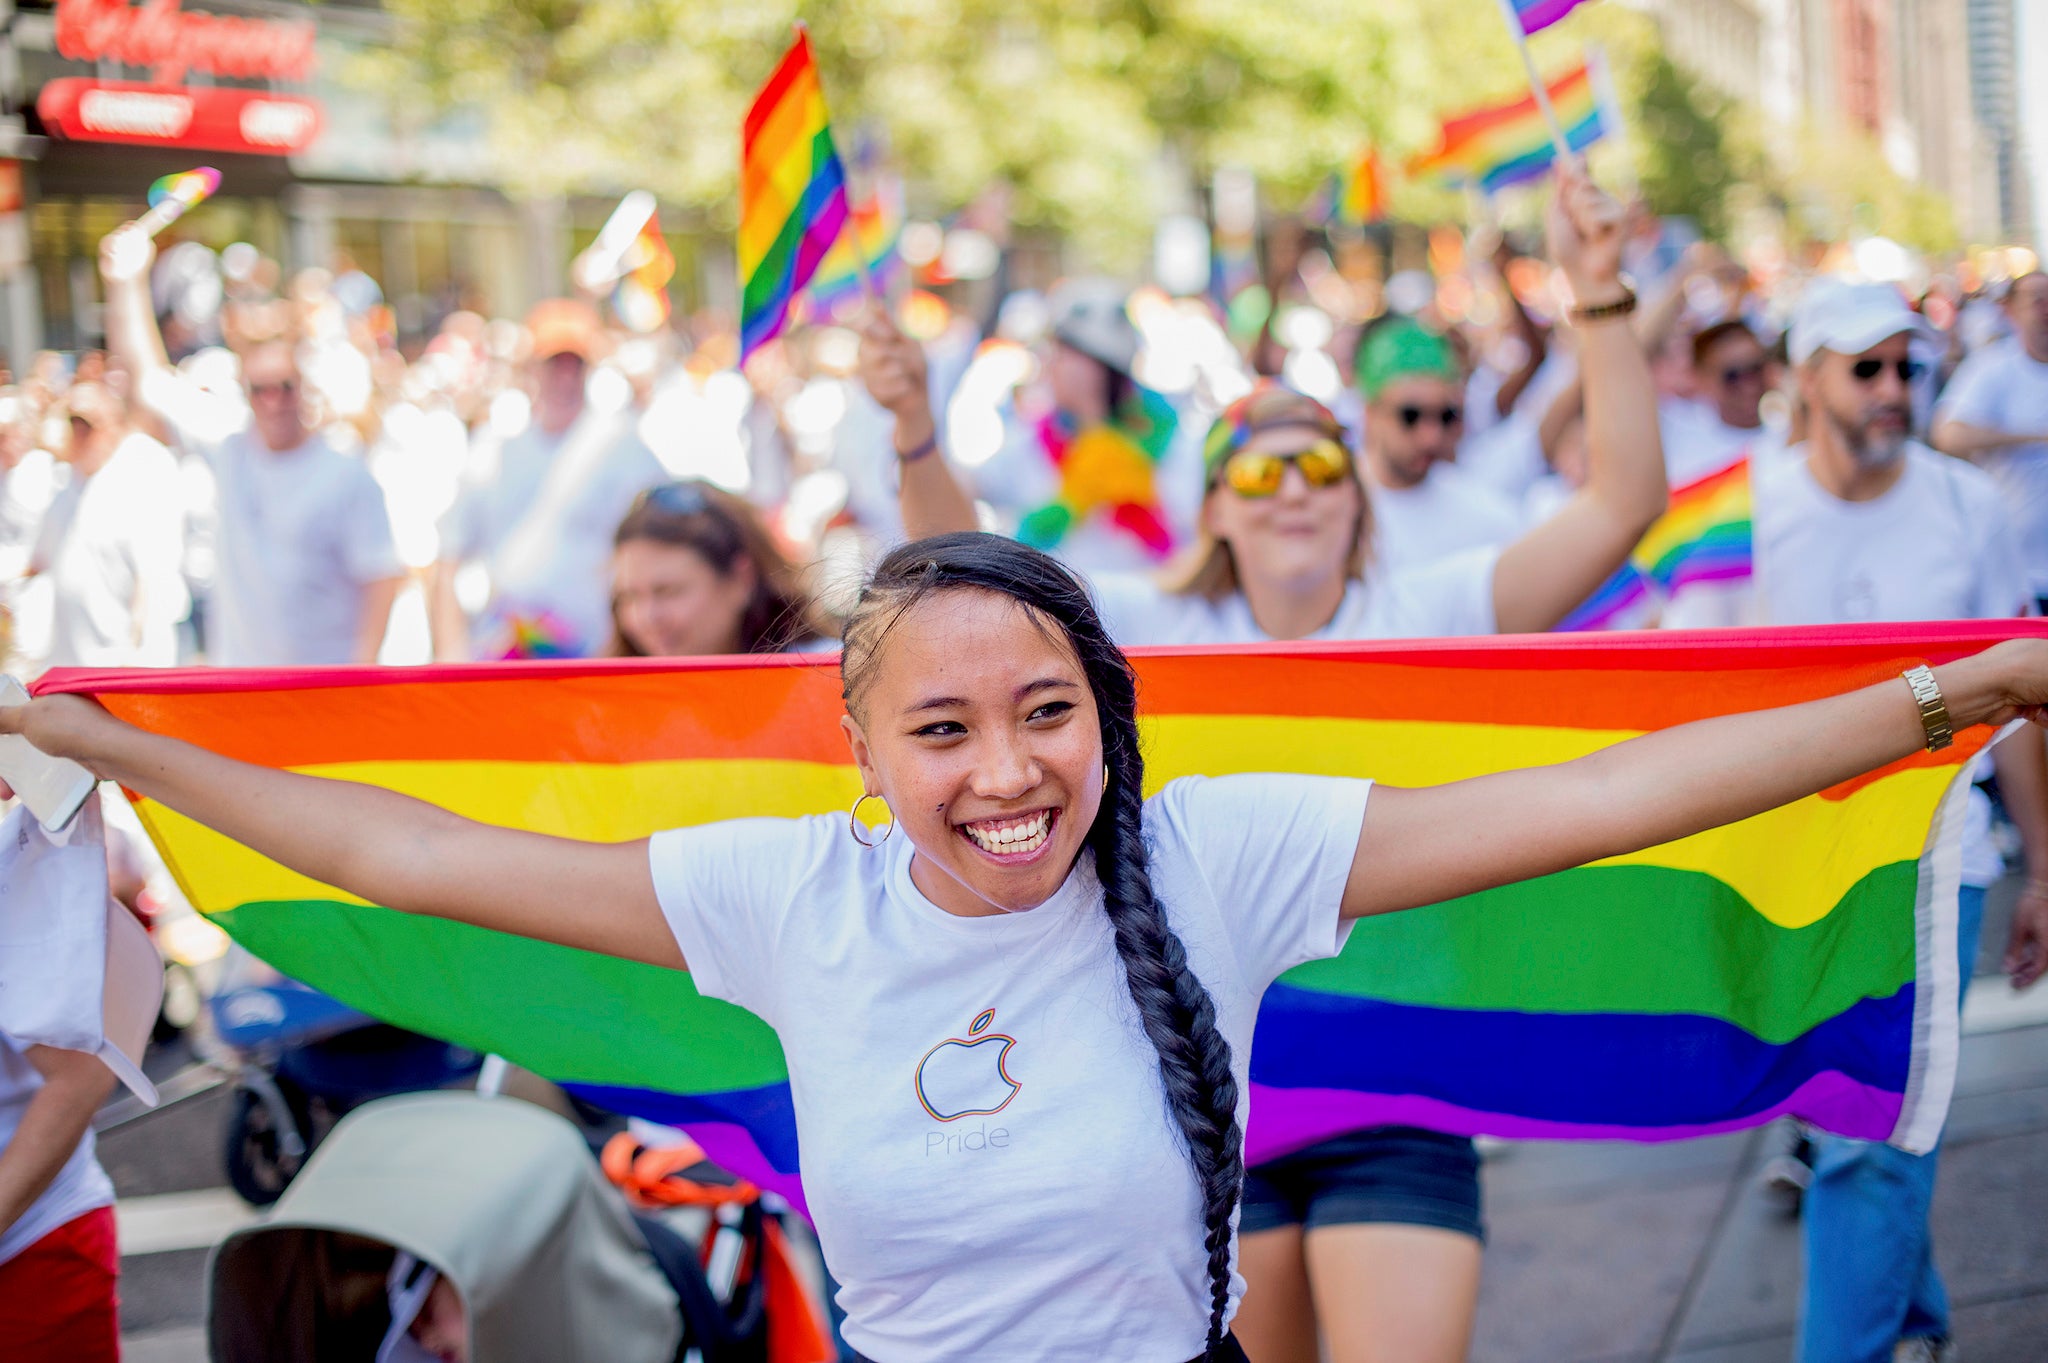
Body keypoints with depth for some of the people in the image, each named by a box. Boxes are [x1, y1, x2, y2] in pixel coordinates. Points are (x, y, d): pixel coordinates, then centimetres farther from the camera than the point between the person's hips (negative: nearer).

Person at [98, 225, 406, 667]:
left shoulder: (347, 476, -4)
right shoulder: (229, 444, 6)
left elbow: (382, 576, -4)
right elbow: (147, 372, 10)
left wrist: (363, 669, -14)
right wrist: (127, 283, 1)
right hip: (235, 677, 3)